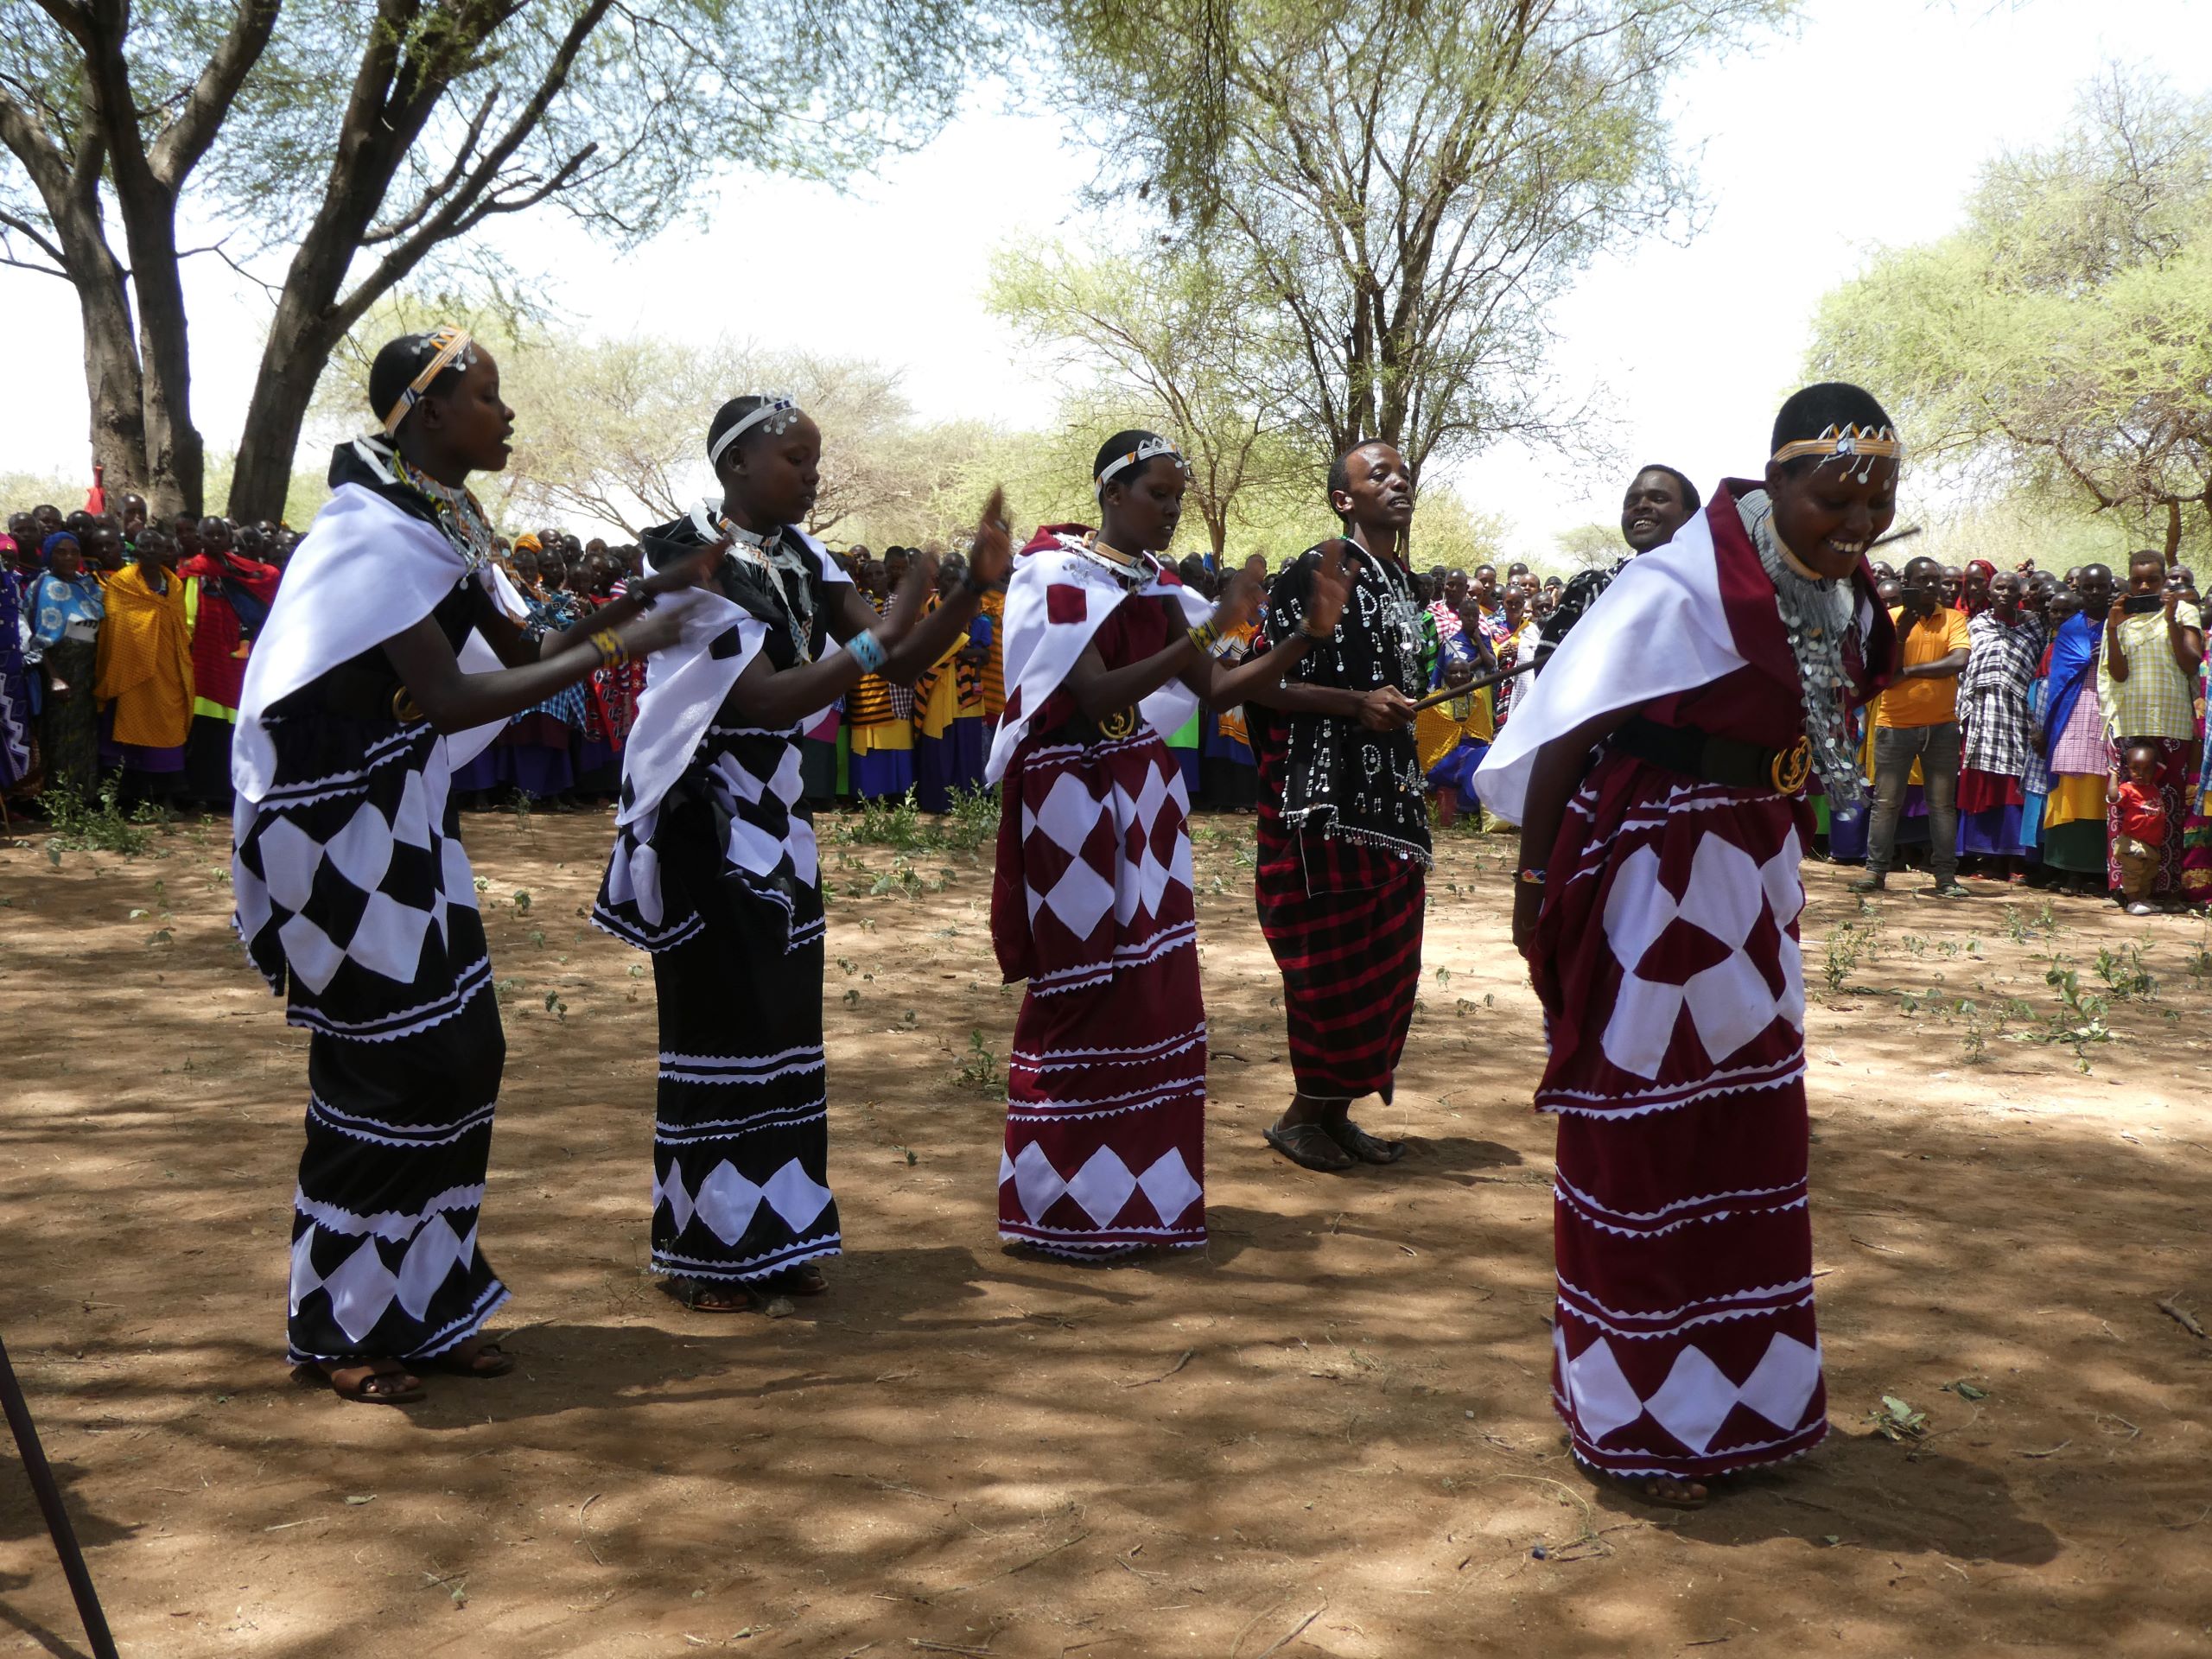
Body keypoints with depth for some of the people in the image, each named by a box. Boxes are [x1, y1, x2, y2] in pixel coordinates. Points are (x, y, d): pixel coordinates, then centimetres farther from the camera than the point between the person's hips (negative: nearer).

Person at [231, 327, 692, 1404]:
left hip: (404, 815, 9)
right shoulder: (376, 532, -18)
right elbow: (449, 700, -25)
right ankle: (339, 1331, 13)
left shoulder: (443, 524, 10)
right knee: (380, 1068, -3)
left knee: (462, 1052, 9)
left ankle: (424, 1303, 22)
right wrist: (610, 650, -23)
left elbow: (521, 654, 11)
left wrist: (636, 600, 0)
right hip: (337, 818, -9)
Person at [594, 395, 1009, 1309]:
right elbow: (764, 700, -23)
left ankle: (771, 1237, 18)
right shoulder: (690, 558, -14)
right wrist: (874, 641, -24)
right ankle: (702, 1249, 10)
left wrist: (974, 587, -14)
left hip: (778, 820, 7)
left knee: (784, 1023, 7)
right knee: (718, 1024, -2)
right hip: (704, 821, -7)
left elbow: (901, 661, -1)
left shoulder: (801, 558, 6)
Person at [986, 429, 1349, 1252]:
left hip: (1143, 791, 7)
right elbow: (1097, 694, -23)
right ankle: (1066, 1206, 10)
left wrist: (1307, 635, -4)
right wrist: (1207, 629, -26)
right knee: (1082, 987, -2)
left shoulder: (1154, 583, 10)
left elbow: (1216, 688, 7)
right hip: (1072, 793, -7)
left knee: (1153, 982, 7)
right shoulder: (1061, 574, -10)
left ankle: (1137, 1193, 17)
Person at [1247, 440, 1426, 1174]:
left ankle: (1335, 1110, 21)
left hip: (1392, 800, 8)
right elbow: (1265, 683, -15)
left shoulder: (1405, 583, 15)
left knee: (1388, 962, 10)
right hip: (1327, 799, -8)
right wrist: (1357, 704, -21)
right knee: (1334, 963, -4)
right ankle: (1303, 1114, 10)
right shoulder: (1317, 574, -9)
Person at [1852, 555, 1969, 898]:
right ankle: (1875, 870, 10)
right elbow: (1885, 671, -9)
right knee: (1886, 801, 3)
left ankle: (1945, 876, 8)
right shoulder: (1890, 619, 0)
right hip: (1895, 724, -1)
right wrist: (1901, 631, -21)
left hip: (1941, 725, 1)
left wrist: (1907, 671, -14)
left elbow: (1959, 662, -15)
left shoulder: (1954, 618, 2)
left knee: (1943, 803, 5)